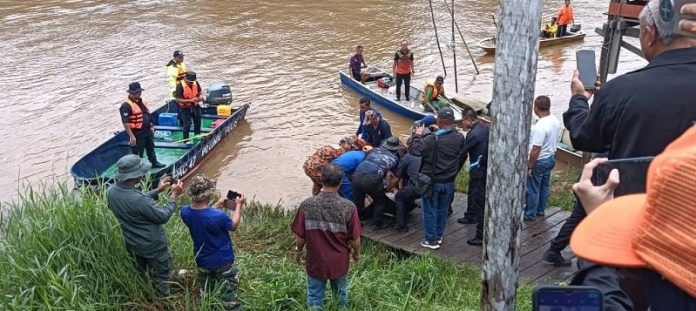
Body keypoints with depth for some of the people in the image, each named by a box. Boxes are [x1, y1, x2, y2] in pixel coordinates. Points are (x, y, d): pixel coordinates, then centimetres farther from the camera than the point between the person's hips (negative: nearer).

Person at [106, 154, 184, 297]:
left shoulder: (111, 191, -14)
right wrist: (174, 195, -15)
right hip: (153, 246, -7)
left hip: (132, 243, 7)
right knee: (160, 280, 19)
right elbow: (163, 217, -23)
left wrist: (157, 190, 1)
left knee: (139, 277, 31)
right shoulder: (138, 199, -39)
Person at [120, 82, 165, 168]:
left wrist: (151, 126, 18)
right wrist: (131, 136, -26)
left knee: (150, 148, 24)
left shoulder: (141, 101, 5)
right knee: (137, 153, 2)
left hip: (147, 131, 9)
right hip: (137, 134, -9)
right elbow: (125, 123, -25)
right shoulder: (126, 105, -23)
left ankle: (154, 163, 42)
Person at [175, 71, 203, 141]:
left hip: (195, 106, 5)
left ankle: (197, 135, 41)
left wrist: (200, 97, -21)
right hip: (185, 108, -5)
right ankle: (186, 140, 12)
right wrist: (190, 100, -33)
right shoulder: (180, 85, -24)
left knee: (198, 121, 18)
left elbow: (200, 93, 3)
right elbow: (178, 100, -24)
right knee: (187, 124, -3)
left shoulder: (196, 83, -11)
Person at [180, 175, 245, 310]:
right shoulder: (219, 216, -35)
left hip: (202, 260, 5)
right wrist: (239, 205, 0)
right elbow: (233, 226, -12)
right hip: (223, 261, -5)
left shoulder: (185, 212, -19)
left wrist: (216, 206, 7)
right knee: (228, 294, 14)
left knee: (205, 293, 28)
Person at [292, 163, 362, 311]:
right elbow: (354, 238, -12)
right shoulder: (348, 207, -22)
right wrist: (356, 253, 9)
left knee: (315, 298, 19)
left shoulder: (307, 205, -20)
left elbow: (300, 236, -10)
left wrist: (298, 251, 10)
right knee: (341, 295, 25)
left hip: (315, 261, 0)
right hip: (339, 262, 0)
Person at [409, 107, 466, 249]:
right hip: (449, 181, 5)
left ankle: (432, 240, 12)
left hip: (432, 181, -5)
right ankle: (439, 235, 32)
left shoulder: (433, 139, -23)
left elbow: (415, 149, -20)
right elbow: (462, 157, 9)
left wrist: (418, 135, -5)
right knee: (442, 210, 20)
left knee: (430, 211, 7)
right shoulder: (460, 138, -4)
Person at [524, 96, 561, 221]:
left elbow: (535, 150, -27)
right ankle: (540, 210, 35)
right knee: (544, 186, 20)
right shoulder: (555, 121, -2)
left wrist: (529, 166, -18)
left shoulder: (540, 126, -29)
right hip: (551, 158, 9)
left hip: (539, 161, -9)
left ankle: (530, 214, 19)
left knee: (532, 189, 7)